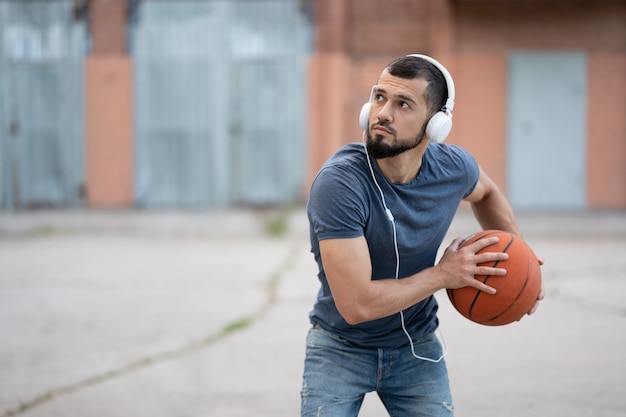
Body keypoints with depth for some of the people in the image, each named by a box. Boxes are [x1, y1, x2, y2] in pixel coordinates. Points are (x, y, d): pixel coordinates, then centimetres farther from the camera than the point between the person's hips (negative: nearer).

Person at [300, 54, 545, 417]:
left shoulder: (452, 167, -12)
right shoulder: (339, 183, -30)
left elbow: (486, 192, 16)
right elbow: (356, 304, -33)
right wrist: (442, 275, -21)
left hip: (417, 349, 4)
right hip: (341, 349, -4)